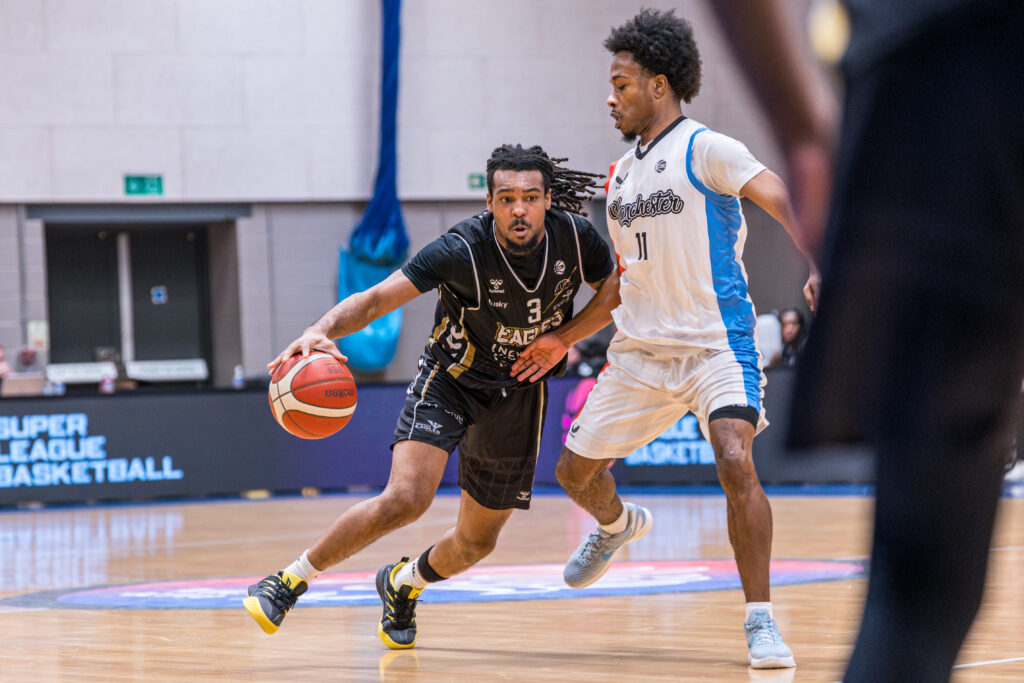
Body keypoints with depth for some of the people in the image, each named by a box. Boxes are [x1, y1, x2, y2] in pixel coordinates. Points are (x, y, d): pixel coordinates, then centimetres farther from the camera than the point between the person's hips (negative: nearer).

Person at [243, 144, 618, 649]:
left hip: (519, 393, 4)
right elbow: (375, 299, -30)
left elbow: (614, 289, 3)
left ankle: (403, 583, 44)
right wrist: (320, 331, -49)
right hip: (450, 380, -4)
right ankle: (289, 582, -11)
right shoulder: (462, 250, -28)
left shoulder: (575, 236, -17)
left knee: (476, 541, 11)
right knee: (406, 498, -28)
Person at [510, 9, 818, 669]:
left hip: (717, 343, -7)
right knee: (576, 471, 12)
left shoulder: (705, 149, -8)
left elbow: (781, 198, -22)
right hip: (641, 350, 7)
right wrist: (566, 338, 24)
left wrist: (819, 265, -38)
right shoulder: (621, 176, 14)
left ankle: (761, 619, -17)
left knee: (736, 461, -27)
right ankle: (619, 525, 47)